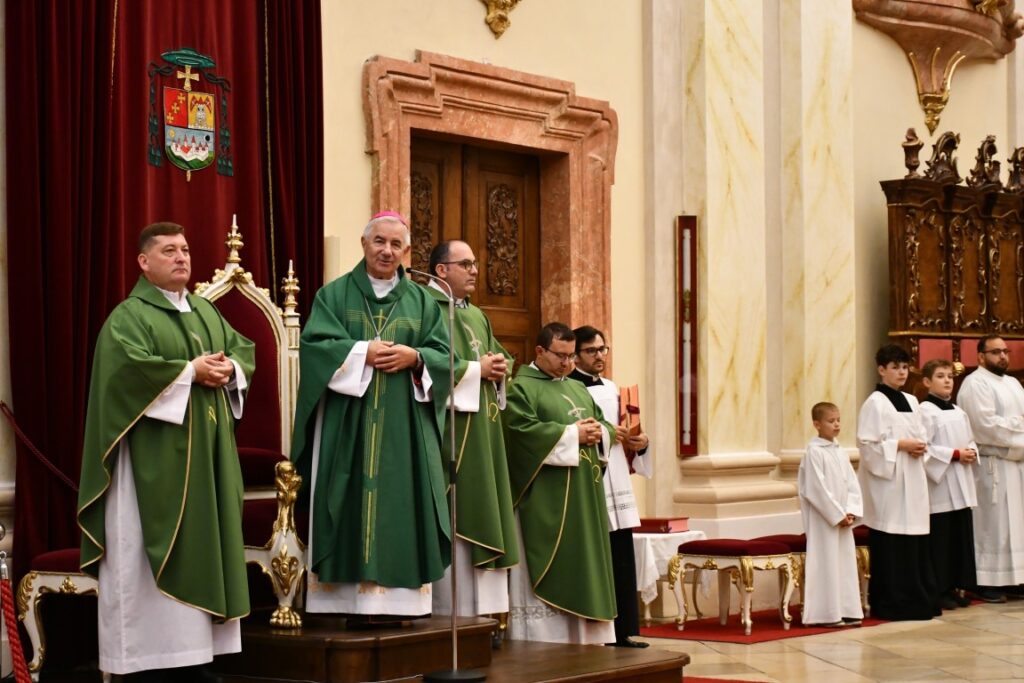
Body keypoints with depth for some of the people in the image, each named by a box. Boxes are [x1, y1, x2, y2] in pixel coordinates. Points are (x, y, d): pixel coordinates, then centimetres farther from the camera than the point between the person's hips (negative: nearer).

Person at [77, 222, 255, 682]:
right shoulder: (129, 316, -7)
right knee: (156, 546, -7)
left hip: (206, 455, 8)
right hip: (155, 457, -8)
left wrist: (228, 368, -7)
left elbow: (244, 348, 15)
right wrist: (191, 371, -19)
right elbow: (130, 366, -23)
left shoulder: (206, 311, 17)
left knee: (200, 541, 7)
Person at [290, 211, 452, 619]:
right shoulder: (334, 295, 7)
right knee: (353, 507, -5)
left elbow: (443, 353, 7)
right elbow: (315, 344, -6)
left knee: (400, 505, -1)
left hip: (404, 428, 2)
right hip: (347, 425, -2)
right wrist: (362, 354, -16)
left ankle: (395, 600, 2)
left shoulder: (421, 302, 14)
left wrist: (415, 357, -12)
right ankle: (355, 602, -4)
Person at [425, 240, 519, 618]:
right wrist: (477, 369, -14)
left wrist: (500, 365, 1)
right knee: (453, 522, -10)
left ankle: (482, 608, 11)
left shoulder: (477, 316, 22)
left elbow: (498, 353, 24)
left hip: (482, 432, 9)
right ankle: (449, 613, -7)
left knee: (479, 517, 8)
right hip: (449, 431, -9)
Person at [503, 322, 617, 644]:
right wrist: (573, 434, -16)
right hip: (545, 503, -8)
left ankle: (586, 641, 13)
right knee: (549, 578, -7)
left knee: (583, 571, 9)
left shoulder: (578, 388, 21)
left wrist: (598, 432, -5)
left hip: (583, 498, 8)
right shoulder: (521, 387, -4)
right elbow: (524, 431, -18)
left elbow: (604, 423, 19)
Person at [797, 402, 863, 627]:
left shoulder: (840, 452, 12)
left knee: (846, 561, 8)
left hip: (843, 518, 7)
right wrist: (837, 515, -15)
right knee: (826, 563, -4)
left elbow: (852, 484, 9)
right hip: (824, 519, -7)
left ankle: (846, 611, 14)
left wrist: (851, 512, -5)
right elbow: (817, 489, -16)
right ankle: (827, 614, 0)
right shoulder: (814, 452, -11)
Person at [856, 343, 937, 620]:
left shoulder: (910, 401, 16)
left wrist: (920, 447, 0)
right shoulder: (875, 403, -7)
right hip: (887, 480, -7)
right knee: (891, 543, -7)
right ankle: (890, 604, -2)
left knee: (916, 542, 6)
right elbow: (867, 442, -12)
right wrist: (901, 445, -16)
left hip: (912, 480, 7)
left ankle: (917, 599, 14)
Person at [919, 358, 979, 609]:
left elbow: (970, 440, 20)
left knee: (961, 537, 8)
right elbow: (925, 447, -16)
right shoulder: (926, 411, -8)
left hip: (961, 485, 8)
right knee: (941, 539, -5)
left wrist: (972, 452, -2)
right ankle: (940, 591, 1)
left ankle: (956, 587, 15)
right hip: (939, 484, -8)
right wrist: (955, 454, -17)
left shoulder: (958, 412, 15)